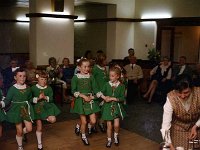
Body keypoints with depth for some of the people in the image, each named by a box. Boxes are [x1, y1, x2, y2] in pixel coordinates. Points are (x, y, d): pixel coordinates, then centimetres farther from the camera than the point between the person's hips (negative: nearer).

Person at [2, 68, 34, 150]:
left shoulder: (28, 88, 0)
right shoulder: (12, 88, -11)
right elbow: (7, 100, -10)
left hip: (26, 109, 3)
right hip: (16, 110, -3)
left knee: (29, 129, -3)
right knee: (19, 131, 5)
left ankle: (21, 134, 32)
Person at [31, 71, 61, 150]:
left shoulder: (49, 88, -2)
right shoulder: (33, 88, -7)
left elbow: (51, 99, -4)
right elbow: (31, 100, -8)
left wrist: (45, 97, -22)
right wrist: (38, 98, -22)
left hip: (47, 107, 2)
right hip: (37, 108, -1)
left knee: (53, 119, -25)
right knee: (39, 127, 7)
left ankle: (46, 118, 11)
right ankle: (39, 143, 25)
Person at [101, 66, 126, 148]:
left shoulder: (121, 86, -7)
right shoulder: (107, 85, -3)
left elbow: (122, 98, -10)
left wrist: (113, 98, -20)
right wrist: (104, 97, -18)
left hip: (116, 107, -1)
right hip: (108, 107, 1)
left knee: (116, 125, -6)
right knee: (109, 125, 6)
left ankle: (116, 136, 26)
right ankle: (109, 140, 26)